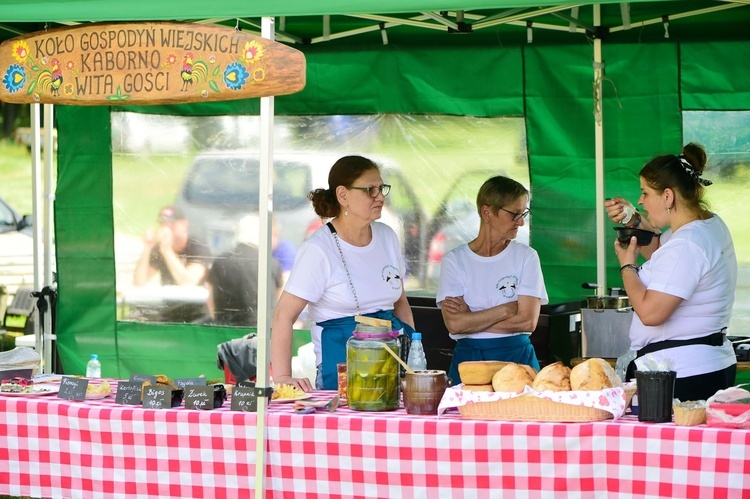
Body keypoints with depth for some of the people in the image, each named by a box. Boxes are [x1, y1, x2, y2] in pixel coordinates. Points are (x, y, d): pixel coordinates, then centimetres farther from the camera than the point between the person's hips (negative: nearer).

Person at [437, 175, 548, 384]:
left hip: (517, 358, 1)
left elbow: (528, 321, -5)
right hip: (469, 359, -1)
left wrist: (472, 319, -7)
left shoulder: (526, 256, 6)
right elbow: (454, 324, -9)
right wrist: (508, 309, -8)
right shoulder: (454, 260, 4)